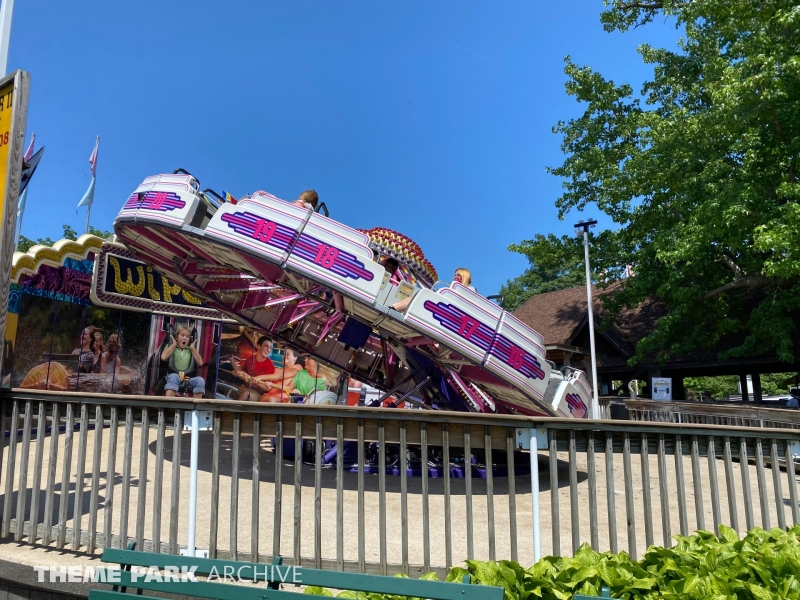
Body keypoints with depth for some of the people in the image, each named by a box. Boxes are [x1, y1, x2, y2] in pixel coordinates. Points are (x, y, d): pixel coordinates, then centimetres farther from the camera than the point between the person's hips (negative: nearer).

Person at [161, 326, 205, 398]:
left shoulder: (191, 350, 21)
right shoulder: (171, 347, 15)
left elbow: (200, 363, 7)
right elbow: (163, 357, -7)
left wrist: (192, 348, 10)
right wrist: (174, 344, 4)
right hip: (175, 376, -2)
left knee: (200, 380, -30)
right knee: (174, 376, -38)